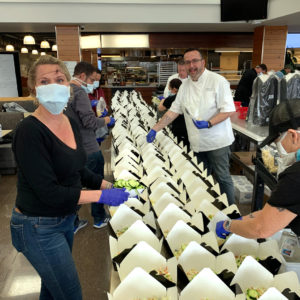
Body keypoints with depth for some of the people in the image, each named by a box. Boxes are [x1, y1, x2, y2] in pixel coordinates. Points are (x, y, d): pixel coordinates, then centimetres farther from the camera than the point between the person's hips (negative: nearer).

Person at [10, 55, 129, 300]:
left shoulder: (71, 123, 0)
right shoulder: (30, 131, -24)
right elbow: (49, 193, -26)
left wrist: (109, 185, -4)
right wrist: (101, 195, -25)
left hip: (66, 218, 7)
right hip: (39, 228, -7)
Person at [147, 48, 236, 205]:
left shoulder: (217, 81, -9)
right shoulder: (185, 85, 9)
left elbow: (228, 110, -13)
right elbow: (174, 110, 10)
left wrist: (208, 123, -27)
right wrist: (155, 129, 5)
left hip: (217, 141, -5)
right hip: (197, 143, 6)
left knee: (223, 178, 2)